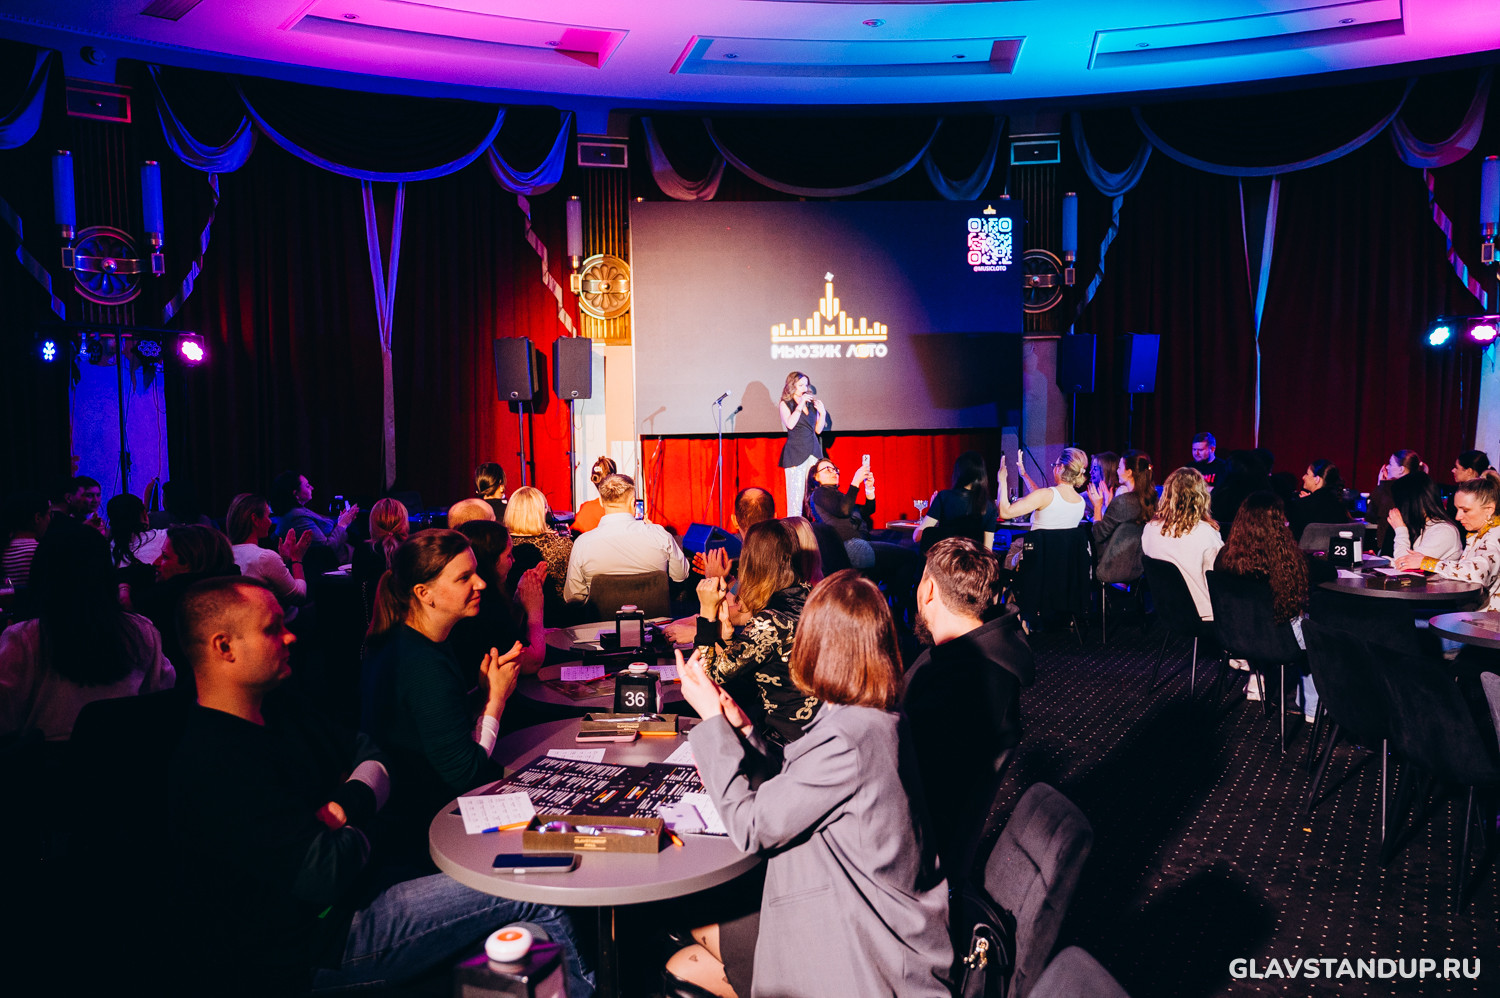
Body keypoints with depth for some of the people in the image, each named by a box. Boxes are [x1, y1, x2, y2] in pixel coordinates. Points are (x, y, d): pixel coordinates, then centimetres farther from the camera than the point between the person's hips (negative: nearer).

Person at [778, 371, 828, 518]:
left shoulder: (812, 403, 14)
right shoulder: (786, 404, 4)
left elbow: (818, 430, 14)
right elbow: (790, 424, -13)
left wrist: (822, 413, 0)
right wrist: (800, 404, -13)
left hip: (813, 450, 4)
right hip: (795, 452, -4)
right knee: (796, 491, -9)